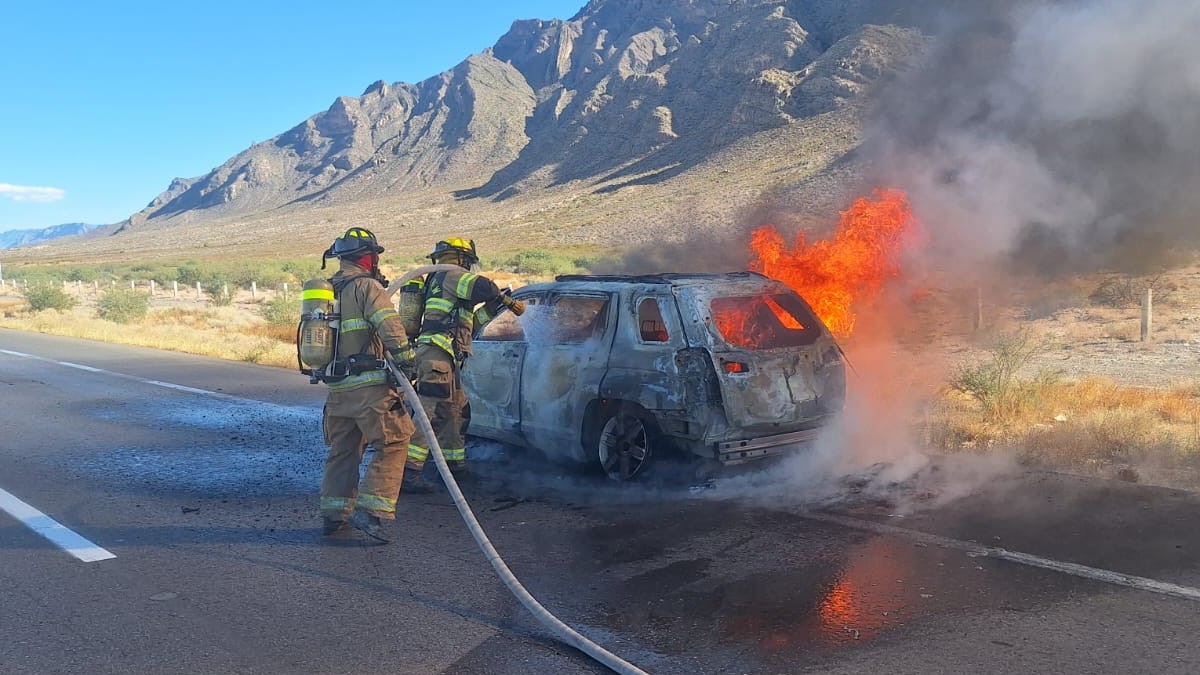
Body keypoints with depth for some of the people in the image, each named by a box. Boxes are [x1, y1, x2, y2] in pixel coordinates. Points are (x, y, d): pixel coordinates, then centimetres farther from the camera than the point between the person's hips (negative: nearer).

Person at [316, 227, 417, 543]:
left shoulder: (328, 291, 16)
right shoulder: (366, 286, -8)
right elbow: (390, 326, -20)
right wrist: (406, 358, -14)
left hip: (337, 386, 8)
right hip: (368, 385, -8)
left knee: (342, 450, 17)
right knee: (392, 444, -2)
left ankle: (333, 514, 20)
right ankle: (370, 510, -9)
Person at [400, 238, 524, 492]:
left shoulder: (438, 282, 30)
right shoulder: (449, 275, -1)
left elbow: (468, 325, 31)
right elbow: (483, 287, -19)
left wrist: (492, 308, 25)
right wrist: (509, 301, 0)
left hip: (446, 360, 11)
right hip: (437, 356, -11)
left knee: (457, 411, 20)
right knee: (430, 414, -16)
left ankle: (455, 463, 30)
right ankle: (409, 471, -20)